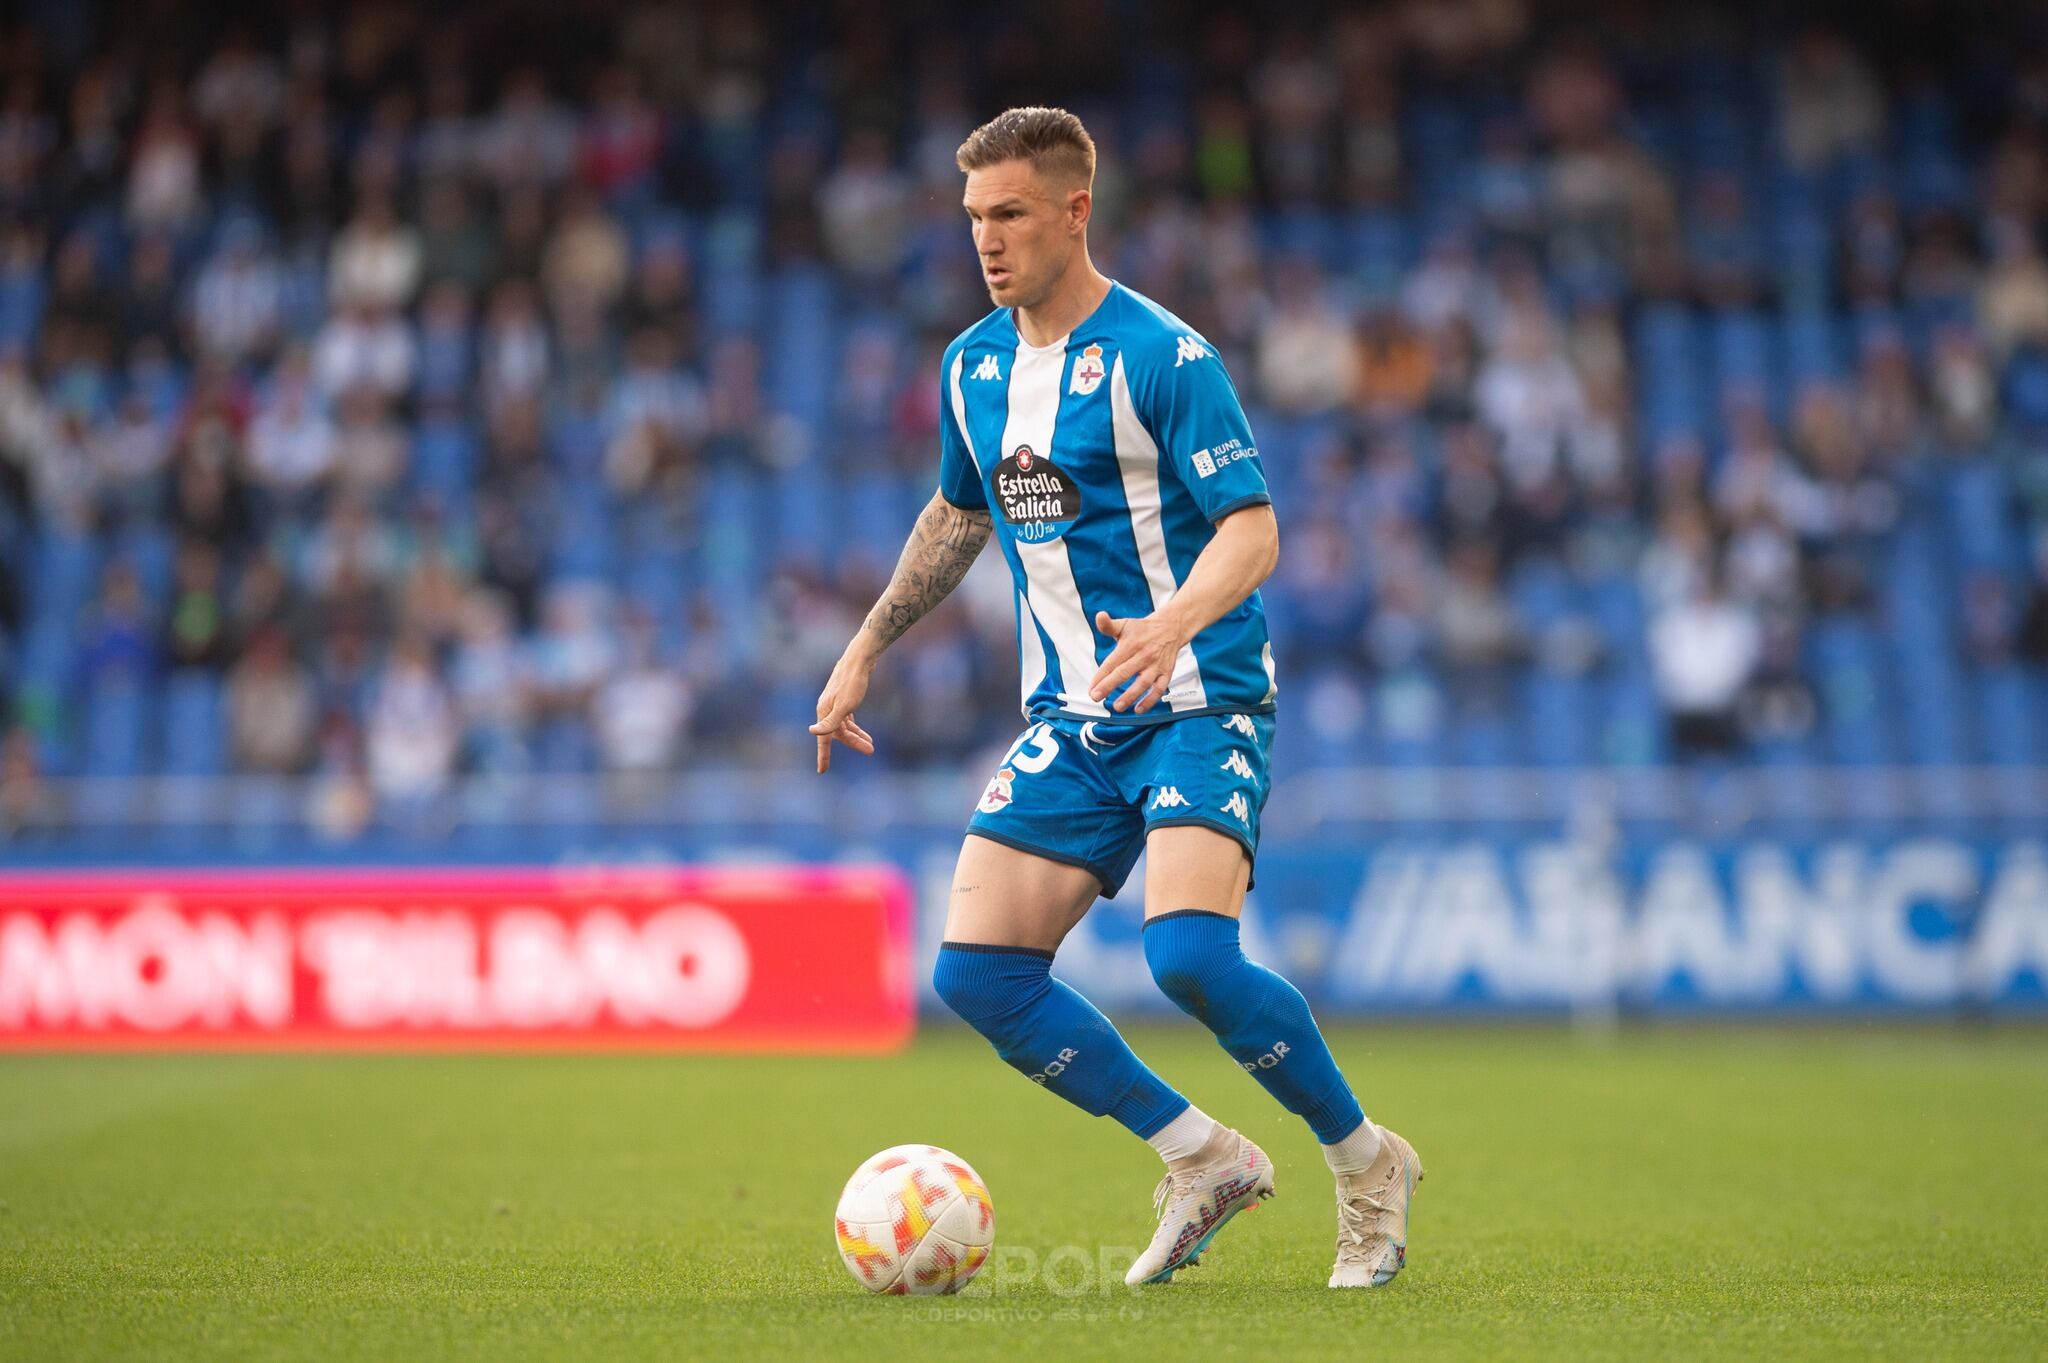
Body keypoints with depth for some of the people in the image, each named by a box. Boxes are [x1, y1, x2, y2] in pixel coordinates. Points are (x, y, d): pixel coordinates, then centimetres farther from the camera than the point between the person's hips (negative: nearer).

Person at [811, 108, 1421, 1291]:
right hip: (1072, 722, 7)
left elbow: (1253, 530, -18)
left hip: (1199, 705, -7)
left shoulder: (1163, 356, -13)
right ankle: (1203, 1161, 10)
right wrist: (866, 651, 24)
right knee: (977, 972, -7)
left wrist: (1177, 622, -37)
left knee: (1189, 954, -26)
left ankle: (1367, 1163, -1)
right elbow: (958, 517, 26)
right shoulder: (974, 368, 8)